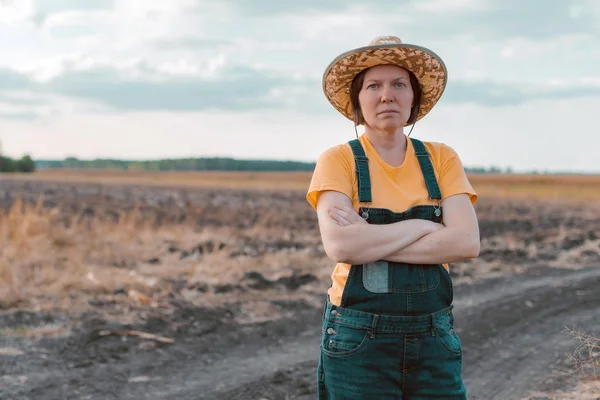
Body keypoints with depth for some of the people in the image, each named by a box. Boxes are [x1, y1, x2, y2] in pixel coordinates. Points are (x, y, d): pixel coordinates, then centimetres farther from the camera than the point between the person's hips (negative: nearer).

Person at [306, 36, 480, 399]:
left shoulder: (442, 158, 3)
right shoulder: (339, 161, -5)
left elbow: (467, 242, -10)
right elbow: (339, 246, -20)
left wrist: (370, 241, -15)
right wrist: (422, 226, -12)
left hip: (434, 340, 3)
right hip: (358, 340, -2)